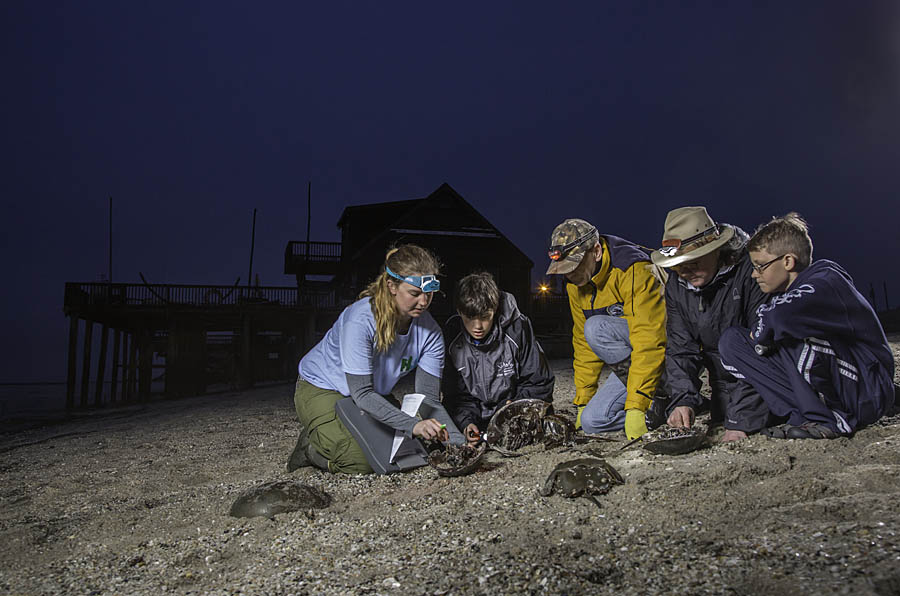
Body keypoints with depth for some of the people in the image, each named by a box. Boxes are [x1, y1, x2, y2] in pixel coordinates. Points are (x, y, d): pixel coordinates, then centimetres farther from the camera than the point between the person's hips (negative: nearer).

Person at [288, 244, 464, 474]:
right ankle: (311, 445, 5)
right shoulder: (360, 320, -32)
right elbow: (362, 394, -33)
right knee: (361, 461, -26)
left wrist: (458, 440, -33)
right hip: (321, 389, -6)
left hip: (375, 395, 6)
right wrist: (412, 425, -44)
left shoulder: (429, 332, -16)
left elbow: (429, 398, -16)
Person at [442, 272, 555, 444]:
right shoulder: (451, 338, -8)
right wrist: (466, 422, -21)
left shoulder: (517, 329, -14)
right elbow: (456, 393, -3)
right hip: (475, 415, 2)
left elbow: (539, 382, -6)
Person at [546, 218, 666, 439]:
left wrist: (635, 407, -35)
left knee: (597, 328, -28)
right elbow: (583, 344, 8)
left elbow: (649, 341, -31)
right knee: (592, 421, -7)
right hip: (631, 358, 8)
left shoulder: (635, 271, -25)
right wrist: (582, 402, 7)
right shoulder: (576, 285, 1)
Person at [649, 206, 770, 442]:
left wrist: (740, 422, -34)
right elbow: (680, 349, -8)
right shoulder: (676, 286, -8)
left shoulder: (750, 270, -28)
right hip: (724, 376, 3)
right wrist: (683, 400, -27)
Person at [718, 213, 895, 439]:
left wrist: (759, 332, -18)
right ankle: (805, 414, -7)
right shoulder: (781, 293, 7)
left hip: (867, 395, -7)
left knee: (798, 331, -32)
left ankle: (827, 419, -14)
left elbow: (782, 317, -37)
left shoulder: (827, 281, -18)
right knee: (731, 339, -2)